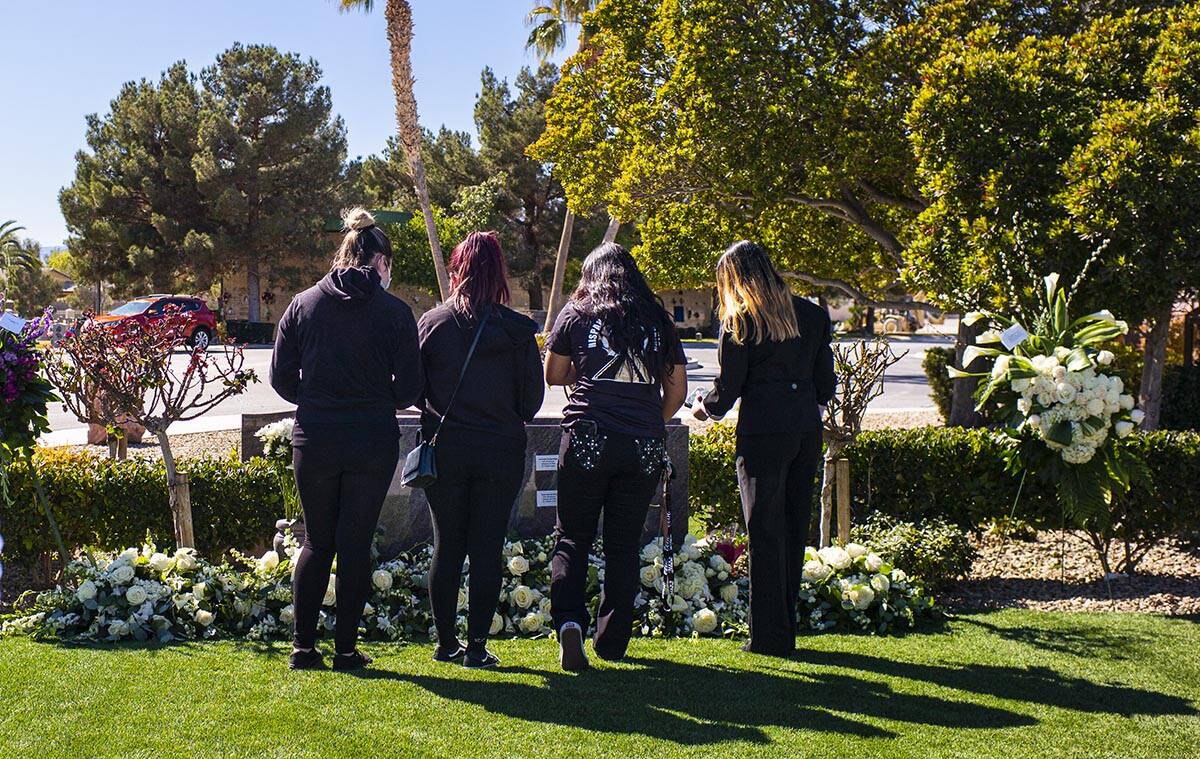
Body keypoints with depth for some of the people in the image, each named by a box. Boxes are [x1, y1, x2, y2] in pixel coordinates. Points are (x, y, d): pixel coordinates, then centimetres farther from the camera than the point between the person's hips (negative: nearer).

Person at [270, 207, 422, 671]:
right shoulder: (395, 312, -5)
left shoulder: (303, 304, 3)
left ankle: (304, 647, 15)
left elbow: (280, 376, 5)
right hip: (374, 441, -2)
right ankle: (346, 649, 12)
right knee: (356, 543, 7)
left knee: (317, 541, 14)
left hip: (313, 439, 2)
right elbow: (409, 388, -4)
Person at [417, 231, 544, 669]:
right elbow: (533, 396, 0)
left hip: (444, 448, 1)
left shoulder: (430, 322, -4)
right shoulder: (517, 329, -6)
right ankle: (476, 646, 7)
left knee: (446, 547, 12)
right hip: (501, 452, -1)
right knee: (487, 549, 5)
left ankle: (446, 643, 19)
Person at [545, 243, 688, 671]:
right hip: (644, 448, 2)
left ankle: (568, 620, -13)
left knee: (572, 538, 8)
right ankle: (612, 642, 15)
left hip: (588, 438, -2)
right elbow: (678, 390, 14)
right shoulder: (657, 321, 12)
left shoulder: (576, 313, 7)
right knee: (624, 546, 10)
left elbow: (553, 375, 15)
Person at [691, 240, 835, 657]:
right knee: (794, 529, 13)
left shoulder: (739, 322, -6)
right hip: (807, 432, 6)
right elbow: (826, 381, 13)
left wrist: (704, 407, 16)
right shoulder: (812, 314, 9)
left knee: (765, 534, 1)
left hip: (762, 433, -5)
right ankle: (786, 630, 22)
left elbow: (727, 388, -4)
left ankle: (769, 635, 6)